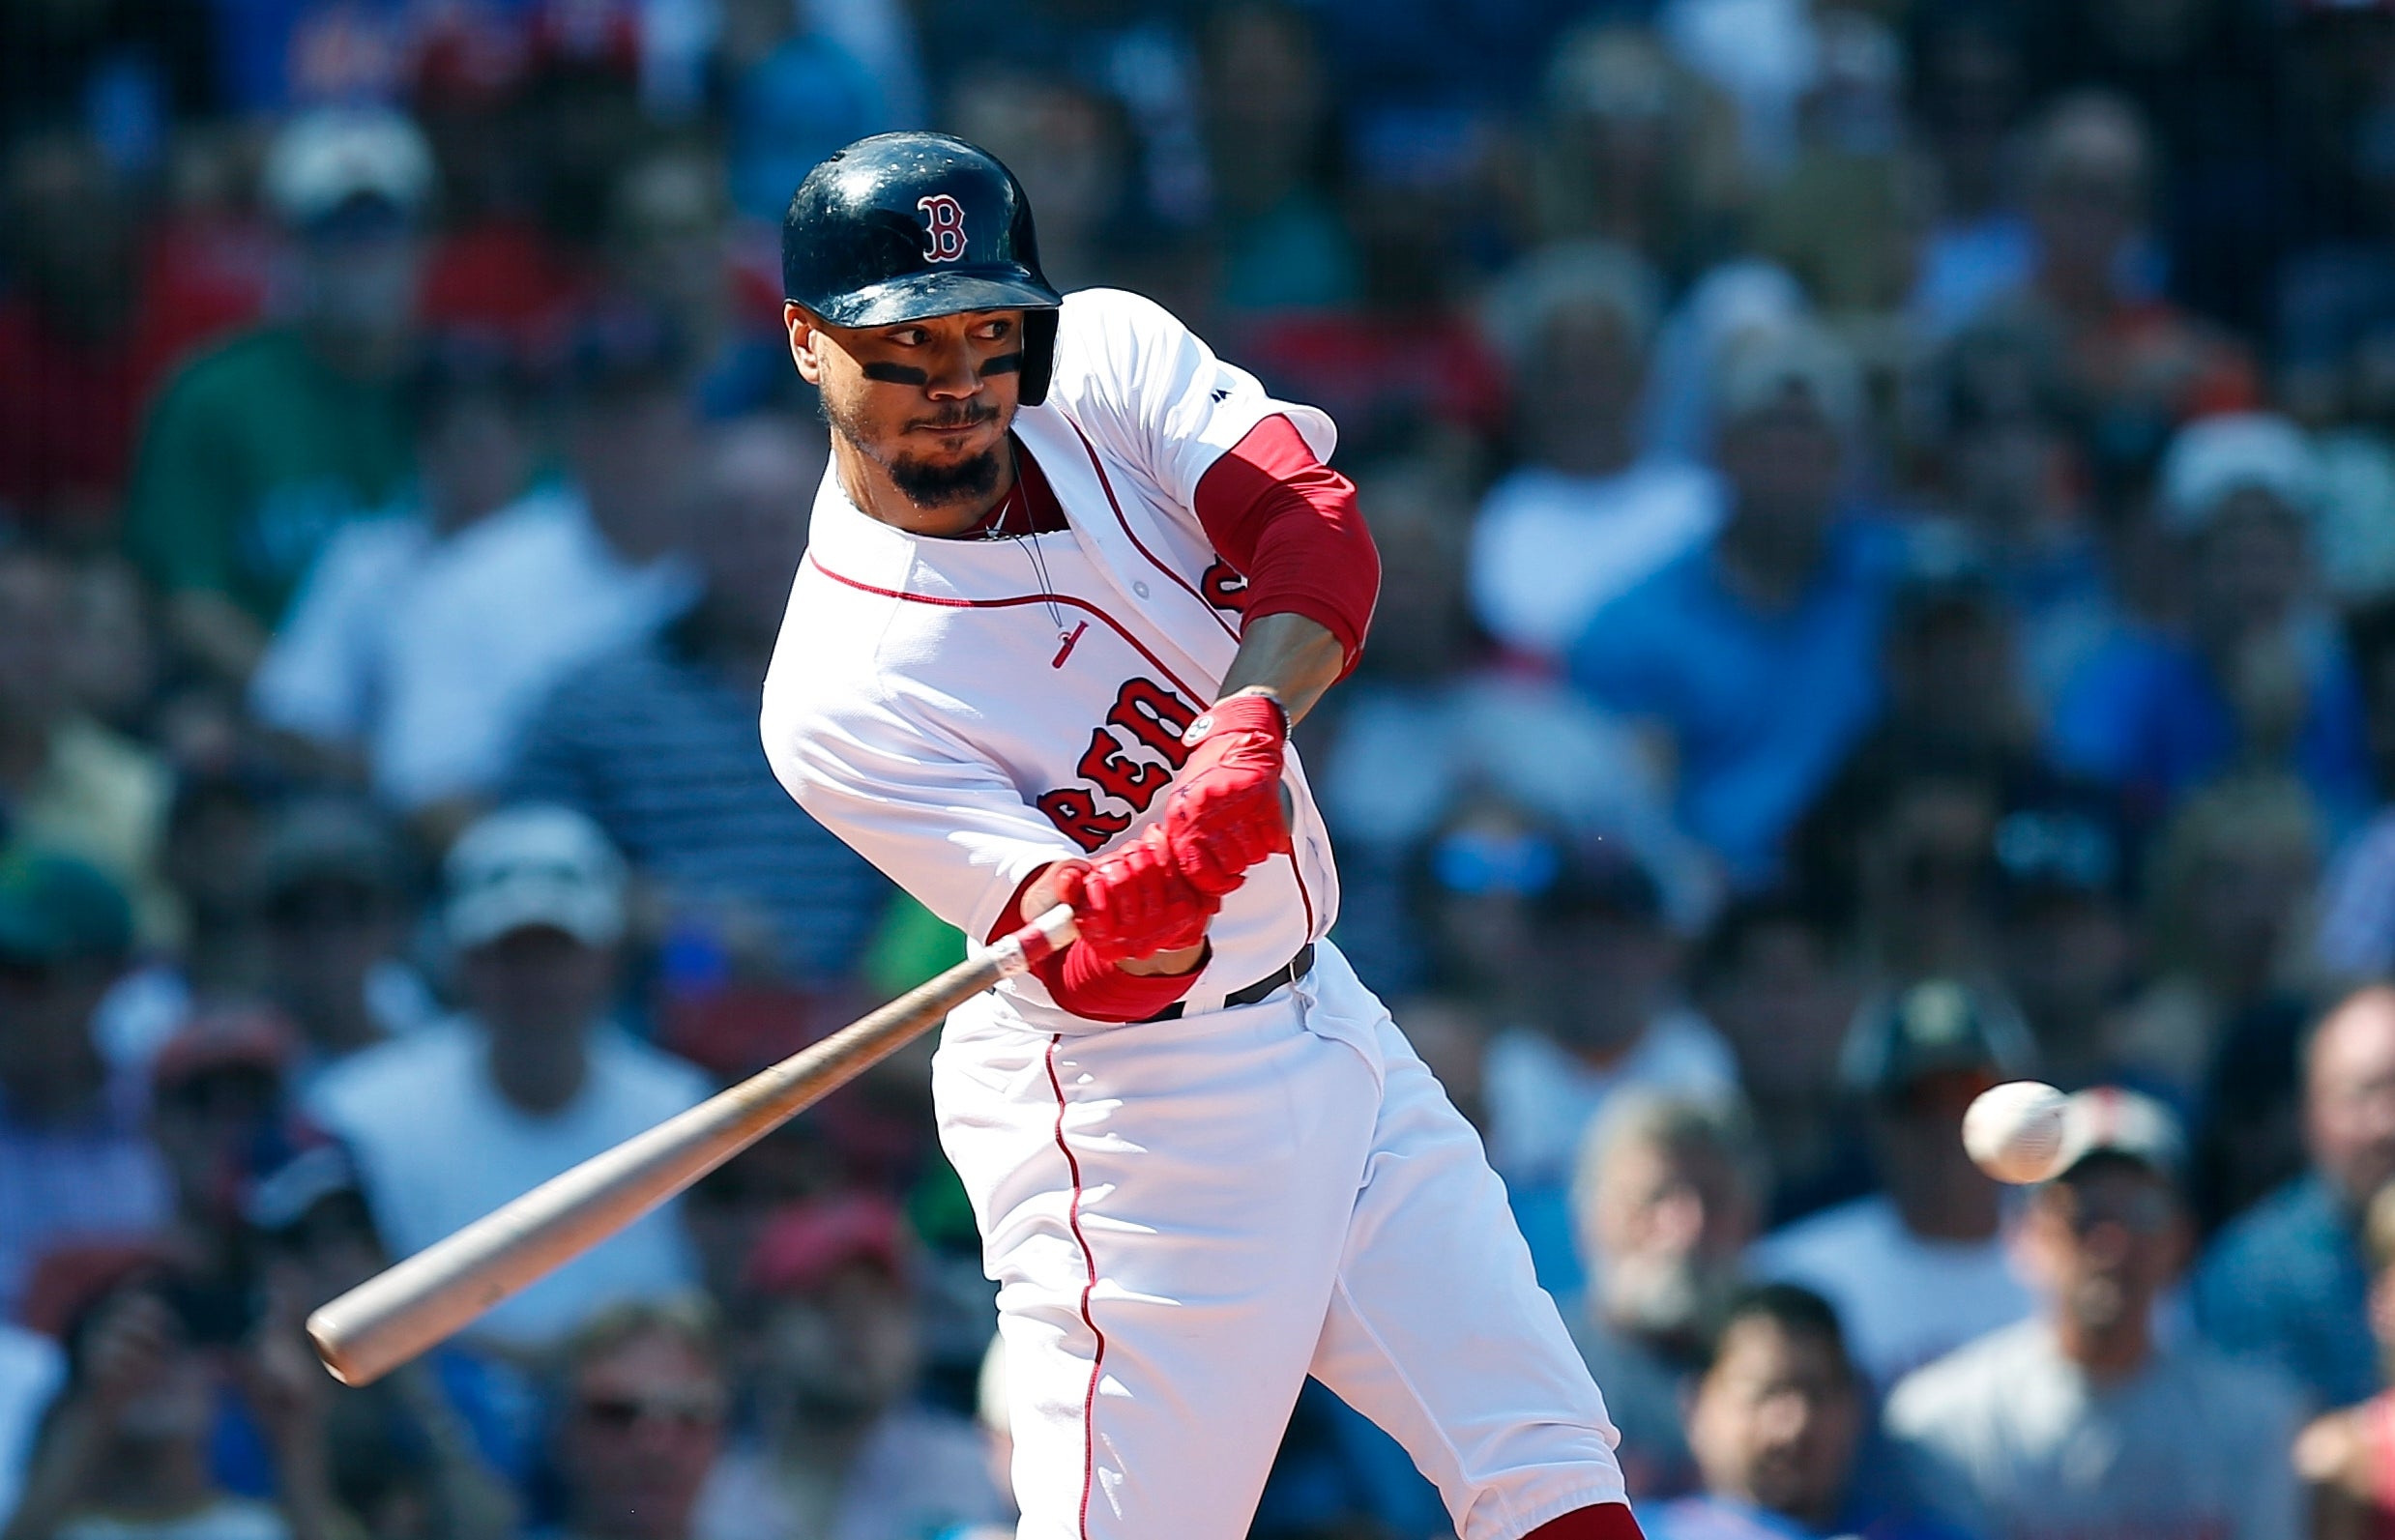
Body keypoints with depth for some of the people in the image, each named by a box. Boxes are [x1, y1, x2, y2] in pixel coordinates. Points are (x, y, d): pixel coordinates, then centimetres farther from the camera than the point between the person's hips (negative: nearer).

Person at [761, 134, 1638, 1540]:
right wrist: (1130, 925, -49)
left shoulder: (1108, 358, -5)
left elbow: (1315, 525, -18)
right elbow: (1088, 979, -25)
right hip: (1132, 1125, -7)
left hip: (1319, 1011, 7)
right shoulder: (838, 698, -21)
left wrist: (1247, 727, -37)